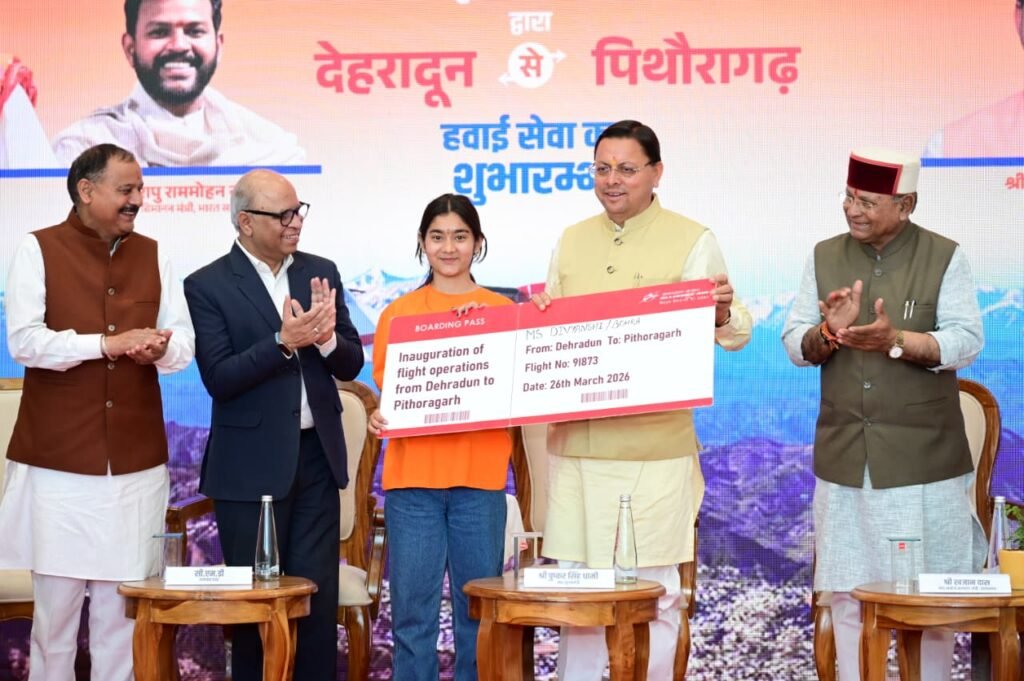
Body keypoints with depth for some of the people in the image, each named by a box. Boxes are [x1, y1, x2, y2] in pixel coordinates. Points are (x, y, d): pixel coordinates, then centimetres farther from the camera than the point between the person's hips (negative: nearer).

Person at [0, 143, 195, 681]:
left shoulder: (153, 255, 12)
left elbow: (185, 346, 7)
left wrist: (159, 348, -16)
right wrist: (107, 342, -18)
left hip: (137, 460, 3)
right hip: (58, 457, -3)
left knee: (124, 599, 5)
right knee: (56, 595, 2)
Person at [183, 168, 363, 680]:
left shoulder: (321, 272, 7)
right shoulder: (208, 286, -6)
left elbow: (351, 365, 6)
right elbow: (218, 379, -14)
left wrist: (326, 336, -15)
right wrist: (284, 341, -25)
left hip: (317, 455, 4)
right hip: (251, 464, -3)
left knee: (319, 595, 6)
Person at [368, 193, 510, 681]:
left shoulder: (504, 311, 7)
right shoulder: (398, 313, 8)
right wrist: (379, 417, -10)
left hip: (480, 477, 0)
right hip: (413, 476, 0)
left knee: (480, 608, 5)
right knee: (413, 609, 2)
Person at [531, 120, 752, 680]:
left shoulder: (692, 241, 0)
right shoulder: (571, 241, 13)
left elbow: (737, 334, -1)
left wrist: (723, 314, -23)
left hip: (656, 449, -4)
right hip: (575, 443, 4)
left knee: (654, 589, 3)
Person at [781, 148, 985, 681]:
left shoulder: (944, 258, -3)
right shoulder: (825, 257, 7)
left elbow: (965, 342, -11)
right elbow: (795, 345, 5)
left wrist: (894, 340, -25)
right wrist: (828, 333, -17)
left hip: (923, 458, -3)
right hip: (845, 458, 3)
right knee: (848, 595, 8)